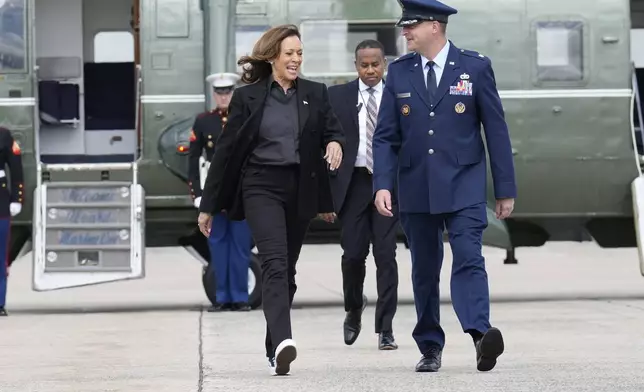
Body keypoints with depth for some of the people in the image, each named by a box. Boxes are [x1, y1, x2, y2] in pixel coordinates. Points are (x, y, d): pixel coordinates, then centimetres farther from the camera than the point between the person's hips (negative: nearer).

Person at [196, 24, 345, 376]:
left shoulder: (315, 94, 9)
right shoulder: (247, 97, 2)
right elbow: (226, 150, 4)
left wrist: (335, 143, -20)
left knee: (287, 269, 9)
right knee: (275, 263, -20)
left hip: (300, 189, 3)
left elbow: (332, 130, 8)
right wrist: (208, 205, 4)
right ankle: (282, 341, -34)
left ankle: (274, 350, 19)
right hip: (261, 187, -3)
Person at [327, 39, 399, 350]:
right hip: (354, 182, 0)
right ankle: (354, 308, 28)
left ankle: (385, 329, 0)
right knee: (353, 253, 0)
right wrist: (327, 185, -3)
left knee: (386, 255, -4)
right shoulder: (338, 96, 6)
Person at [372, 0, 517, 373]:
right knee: (424, 268, 7)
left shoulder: (475, 66, -1)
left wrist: (506, 189, 0)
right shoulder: (399, 72, 6)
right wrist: (383, 184, -7)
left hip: (463, 184, -3)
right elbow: (386, 136, 6)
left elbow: (496, 129, 1)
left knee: (468, 257, -18)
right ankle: (430, 348, 15)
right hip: (416, 187, 3)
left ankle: (481, 333, -30)